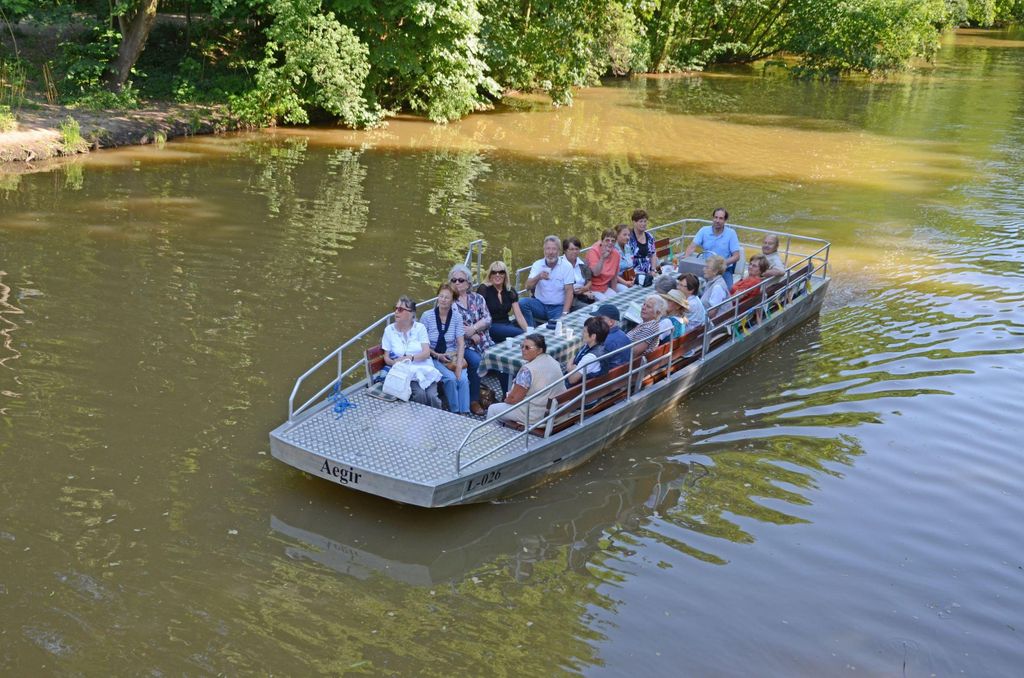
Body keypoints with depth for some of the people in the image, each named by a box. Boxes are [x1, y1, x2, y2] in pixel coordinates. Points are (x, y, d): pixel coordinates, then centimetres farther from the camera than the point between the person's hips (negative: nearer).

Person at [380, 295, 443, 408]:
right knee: (419, 394, -28)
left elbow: (426, 353, -7)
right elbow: (386, 357, 4)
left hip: (424, 369, 0)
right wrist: (394, 362, -18)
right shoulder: (389, 330, 3)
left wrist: (410, 357, -23)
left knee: (432, 396, -25)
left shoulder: (420, 327, 1)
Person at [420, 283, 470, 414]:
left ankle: (464, 413, -19)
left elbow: (461, 343, -4)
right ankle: (455, 412, -12)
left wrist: (459, 364, -17)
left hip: (453, 356, 2)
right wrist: (437, 355, -14)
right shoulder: (427, 316, -7)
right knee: (450, 378, -27)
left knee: (463, 378, -25)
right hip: (433, 357, -2)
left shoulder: (457, 316, 0)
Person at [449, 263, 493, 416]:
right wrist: (471, 336, -12)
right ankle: (474, 401, -19)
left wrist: (473, 328, -15)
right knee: (476, 361, -32)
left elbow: (487, 319, 2)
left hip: (483, 341, 3)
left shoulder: (477, 298, 13)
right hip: (463, 343, -3)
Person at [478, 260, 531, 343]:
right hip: (491, 326, -6)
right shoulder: (484, 289, -5)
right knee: (521, 334, -30)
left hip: (507, 324, 6)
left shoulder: (510, 290, 9)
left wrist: (528, 331, -15)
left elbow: (519, 315, 1)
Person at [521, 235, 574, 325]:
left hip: (558, 307, -3)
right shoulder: (537, 264, 3)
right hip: (540, 305, 3)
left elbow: (569, 291, -6)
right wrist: (538, 277, -28)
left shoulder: (566, 266, -2)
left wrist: (565, 313, -18)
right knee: (522, 303, -26)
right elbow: (528, 287, -7)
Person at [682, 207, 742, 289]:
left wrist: (724, 263, -26)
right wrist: (686, 256, -28)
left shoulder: (731, 233, -4)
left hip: (724, 269, -1)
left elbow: (736, 256, -6)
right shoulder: (704, 230, 2)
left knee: (726, 289, -26)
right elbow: (692, 246, -6)